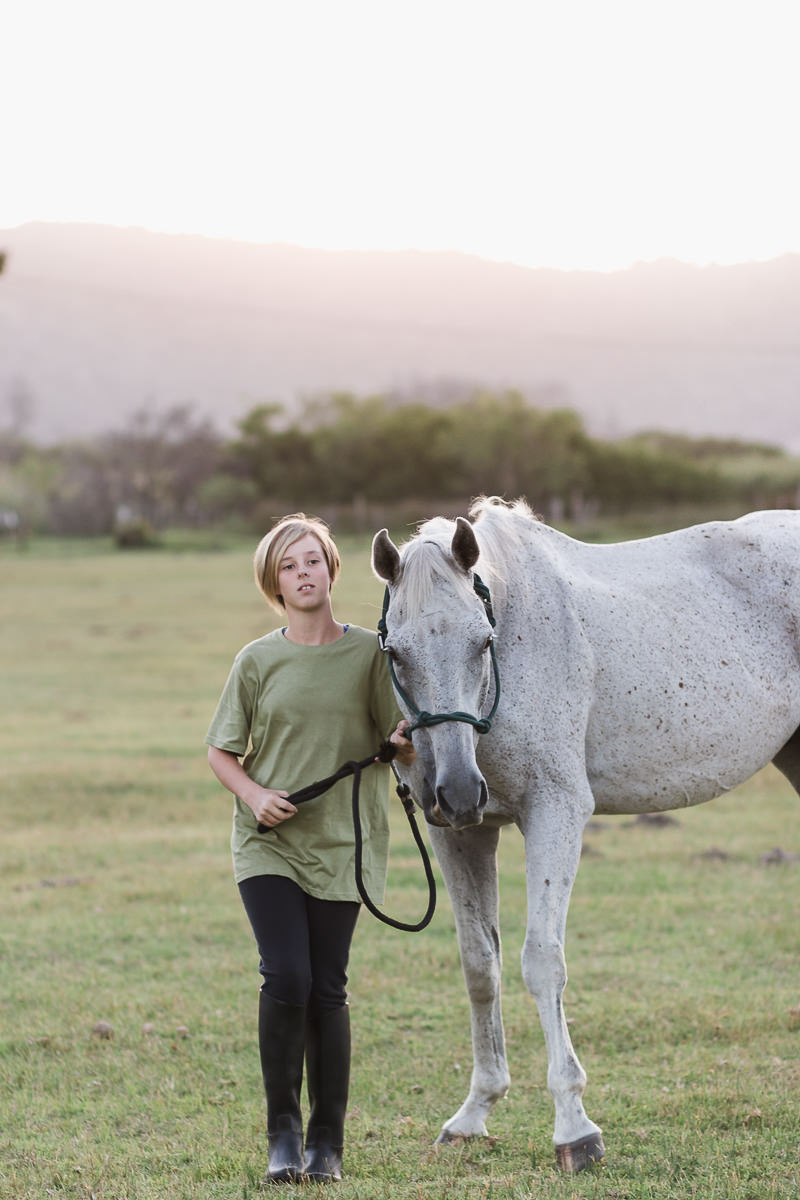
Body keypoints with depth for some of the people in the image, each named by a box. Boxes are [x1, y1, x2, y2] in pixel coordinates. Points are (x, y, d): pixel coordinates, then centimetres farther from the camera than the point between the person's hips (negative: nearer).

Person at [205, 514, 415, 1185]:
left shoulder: (369, 654, 2)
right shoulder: (258, 661, 2)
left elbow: (404, 749, 3)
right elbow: (222, 752, 8)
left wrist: (407, 743, -20)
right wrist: (255, 795, -10)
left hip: (341, 844, 0)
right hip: (268, 844, 0)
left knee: (327, 990, 2)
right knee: (285, 979, -13)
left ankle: (328, 1141, 13)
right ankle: (283, 1129, 4)